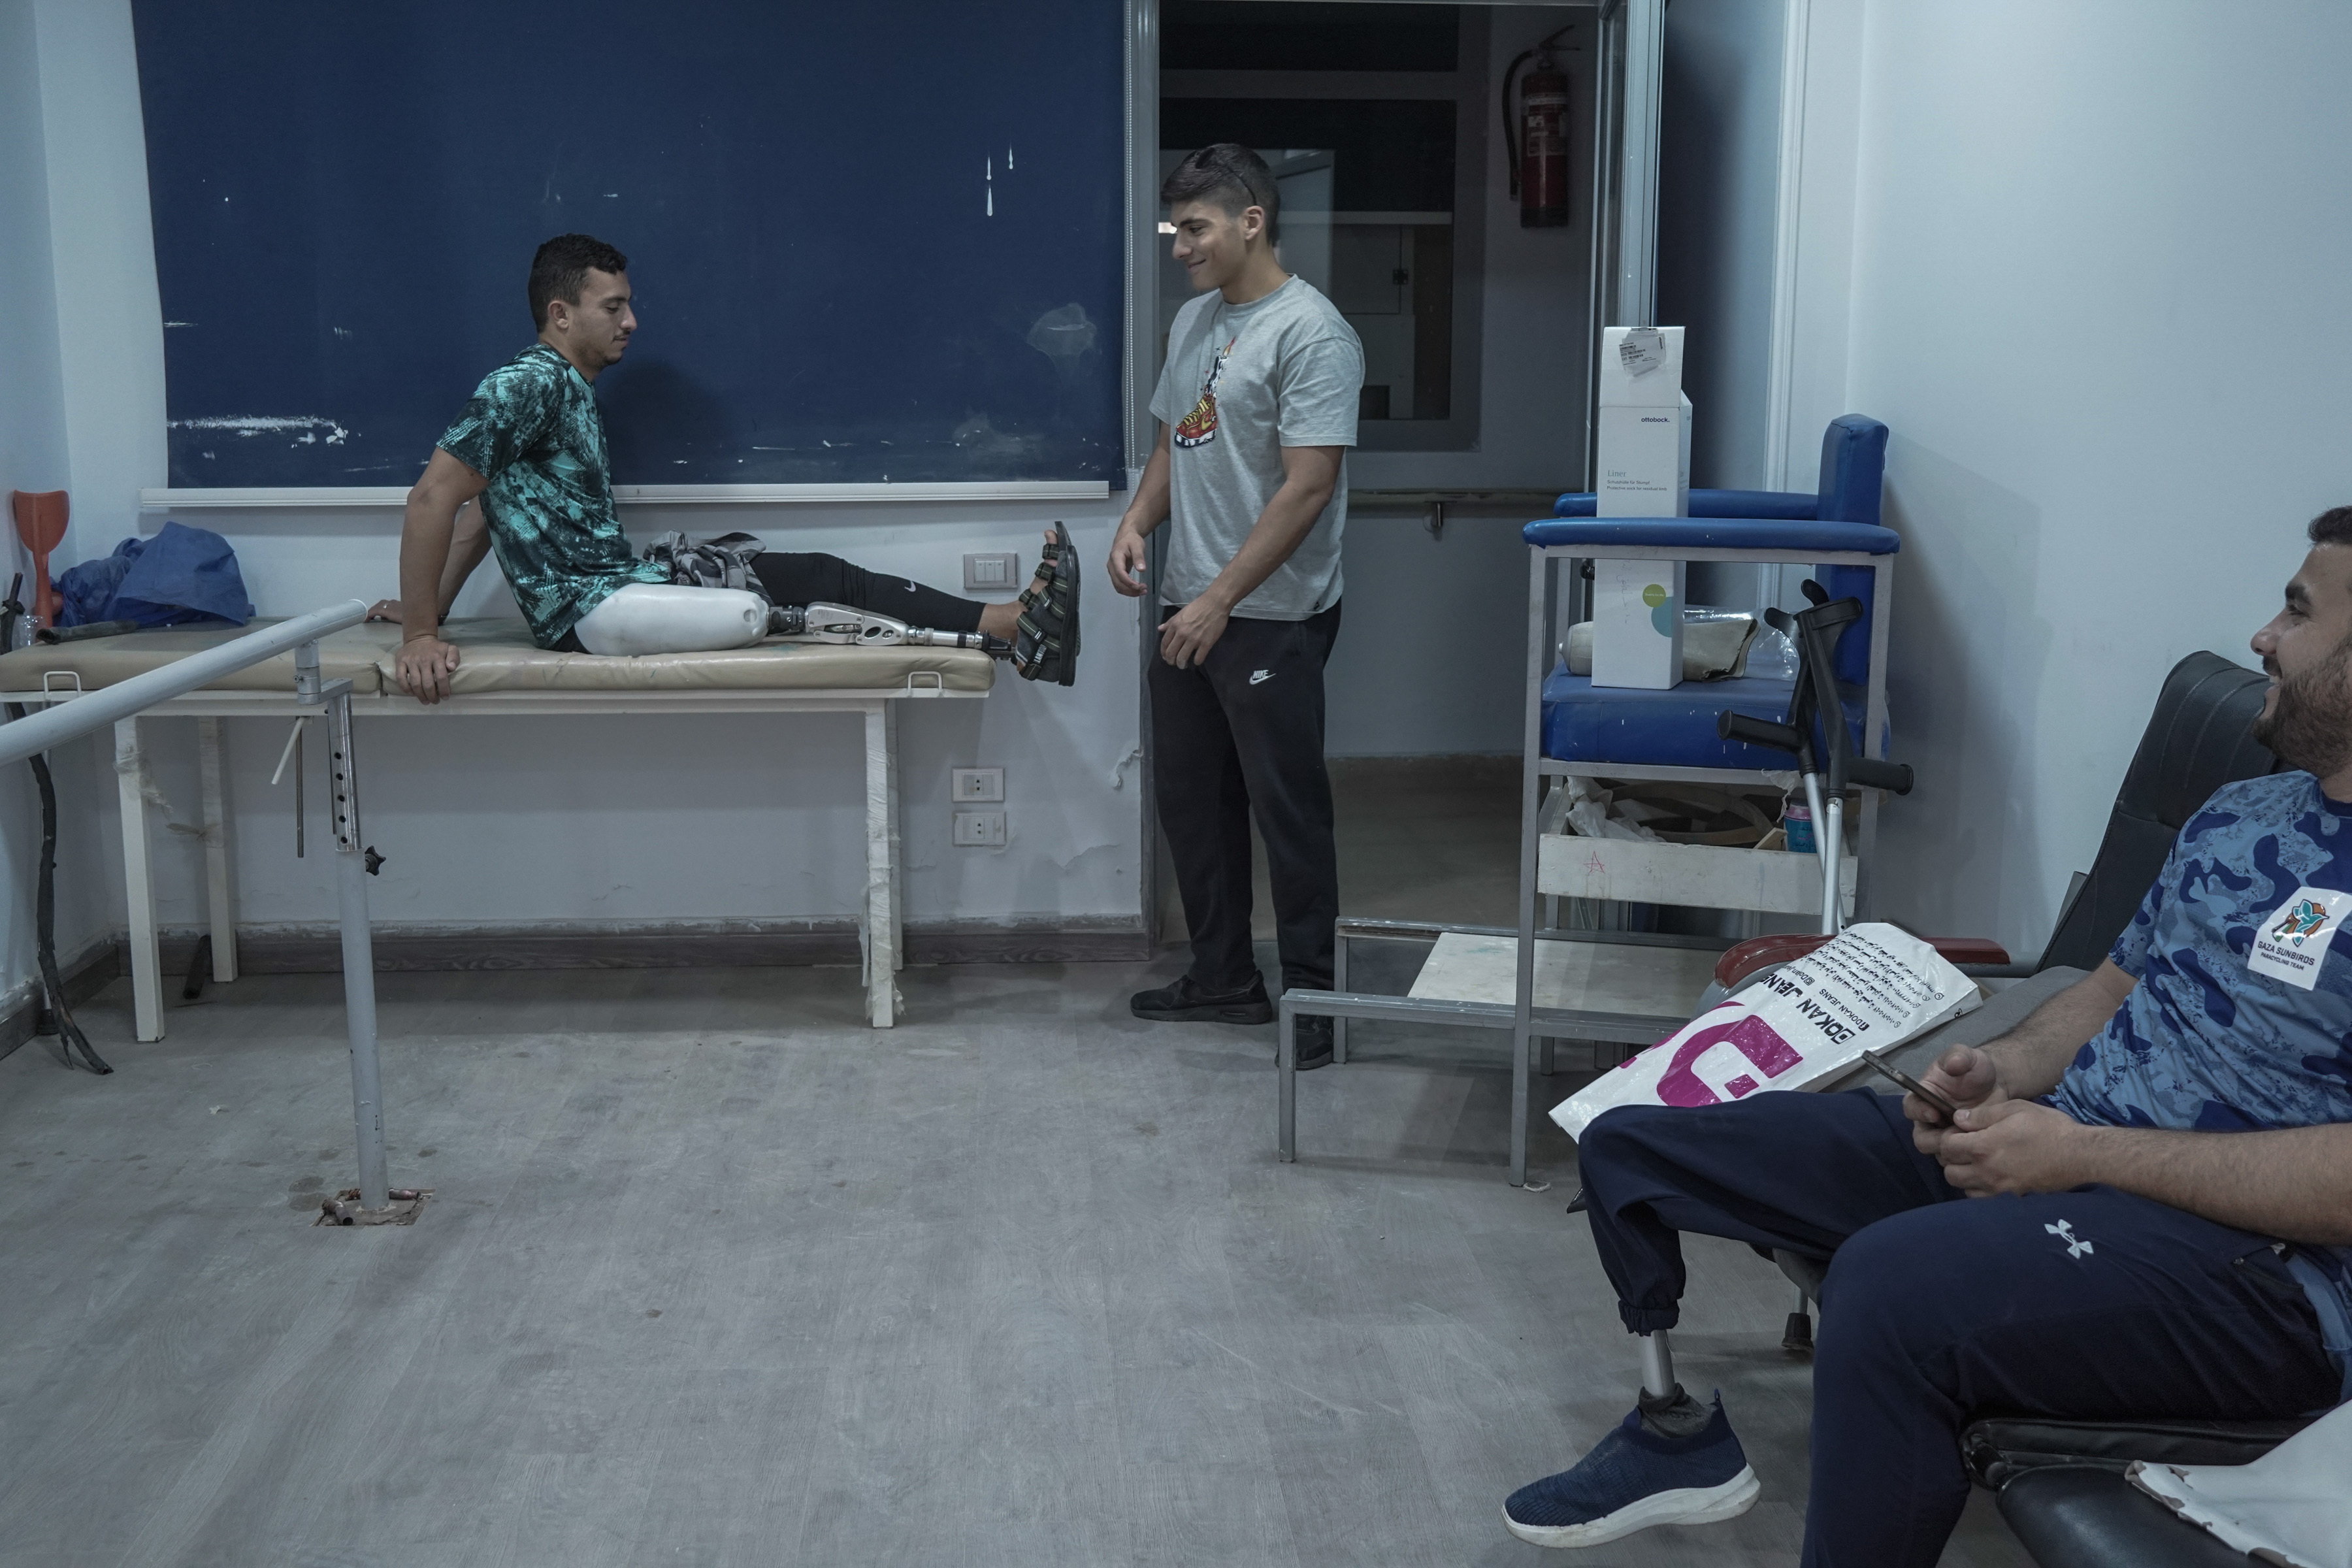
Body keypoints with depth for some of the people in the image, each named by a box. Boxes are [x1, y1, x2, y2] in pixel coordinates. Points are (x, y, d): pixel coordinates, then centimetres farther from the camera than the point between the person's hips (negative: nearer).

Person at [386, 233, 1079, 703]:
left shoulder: (573, 389, 18)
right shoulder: (527, 383, -13)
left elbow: (485, 508, 22)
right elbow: (434, 498, -19)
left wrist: (433, 607, 18)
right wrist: (419, 635, -21)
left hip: (624, 580, 9)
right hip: (587, 611, -9)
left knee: (825, 573, -1)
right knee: (763, 611, -21)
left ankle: (1010, 622, -7)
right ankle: (1010, 634, -23)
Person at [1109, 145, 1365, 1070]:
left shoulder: (1310, 333, -14)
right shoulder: (1195, 321, 13)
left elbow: (1308, 485, -20)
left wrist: (1221, 600, -22)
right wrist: (1136, 521, 2)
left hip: (1271, 618, -9)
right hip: (1188, 610, 9)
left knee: (1287, 810, -2)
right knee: (1191, 797, 15)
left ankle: (1312, 998, 10)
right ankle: (1223, 978, 28)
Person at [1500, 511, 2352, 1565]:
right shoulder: (2240, 815, 15)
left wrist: (2082, 1150, -20)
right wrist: (2002, 1069, 3)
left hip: (2259, 1264, -9)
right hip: (2045, 1151, 9)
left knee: (1892, 1280, -42)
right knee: (1624, 1144, 10)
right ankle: (1675, 1435, 29)